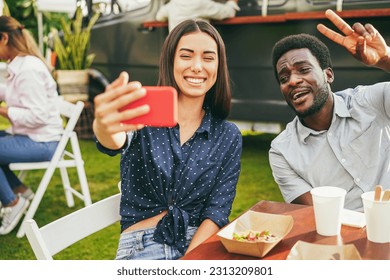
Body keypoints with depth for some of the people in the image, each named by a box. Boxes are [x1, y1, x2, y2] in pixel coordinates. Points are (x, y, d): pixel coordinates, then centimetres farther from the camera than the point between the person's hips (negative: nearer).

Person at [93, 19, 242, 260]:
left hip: (201, 244, 2)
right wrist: (105, 126, -47)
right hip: (143, 246, -2)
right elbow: (116, 142, -23)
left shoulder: (229, 137, 5)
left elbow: (217, 211, 1)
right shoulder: (141, 115, 0)